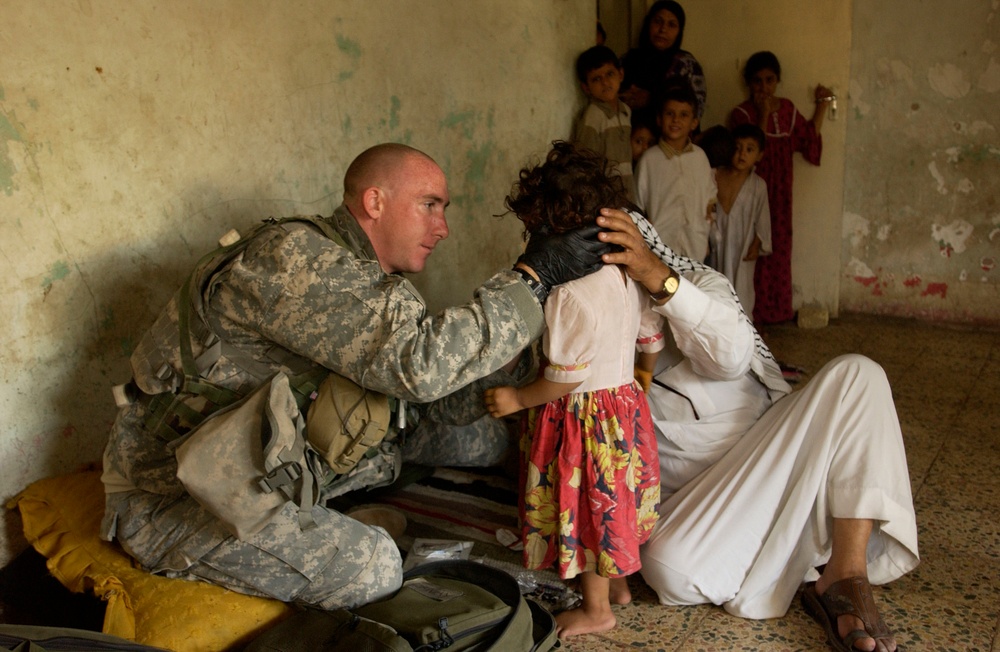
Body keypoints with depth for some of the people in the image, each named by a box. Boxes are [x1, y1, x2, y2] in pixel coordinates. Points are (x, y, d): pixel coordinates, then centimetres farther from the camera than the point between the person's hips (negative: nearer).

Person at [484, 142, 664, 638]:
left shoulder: (569, 293, -27)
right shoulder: (626, 275, 0)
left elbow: (566, 375, -25)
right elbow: (651, 340, 10)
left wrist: (517, 399, -13)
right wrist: (638, 377, 28)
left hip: (583, 416, -9)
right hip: (625, 403, 9)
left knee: (587, 507, 7)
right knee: (613, 502, 23)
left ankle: (596, 610, 23)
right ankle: (618, 583, 40)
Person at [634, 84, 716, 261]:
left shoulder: (700, 156, 4)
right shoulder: (649, 158, -6)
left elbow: (710, 196, 14)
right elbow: (637, 205, 1)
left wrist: (706, 239, 14)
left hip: (695, 247, 3)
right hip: (660, 246, -3)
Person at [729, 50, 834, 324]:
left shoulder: (787, 108, 7)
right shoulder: (742, 114, -11)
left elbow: (808, 139, 12)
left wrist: (822, 105, 9)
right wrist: (763, 114, -23)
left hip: (779, 191, 6)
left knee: (779, 245, 12)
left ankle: (775, 307, 25)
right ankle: (753, 309, 9)